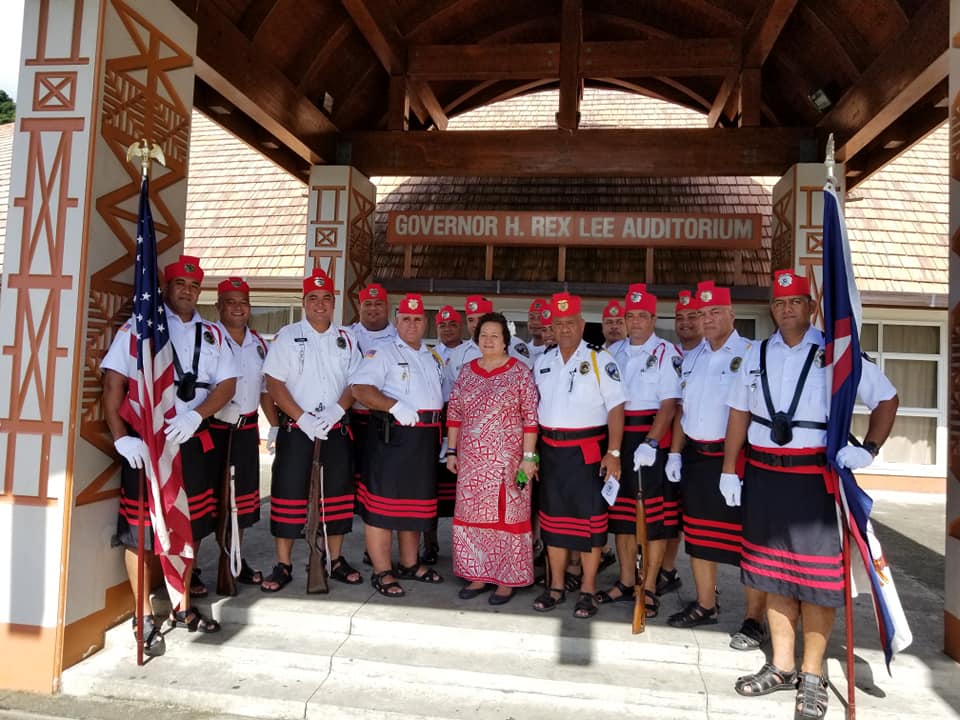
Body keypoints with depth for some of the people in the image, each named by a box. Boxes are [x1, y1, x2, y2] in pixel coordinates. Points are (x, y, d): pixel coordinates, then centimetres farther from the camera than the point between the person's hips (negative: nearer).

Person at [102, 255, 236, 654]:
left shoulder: (211, 334, 10)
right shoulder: (137, 327, -1)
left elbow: (227, 383, 3)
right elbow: (113, 383, -8)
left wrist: (195, 416, -13)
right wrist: (121, 438, -17)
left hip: (190, 441, 4)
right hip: (144, 442, -4)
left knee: (190, 527, 12)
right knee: (139, 530, 0)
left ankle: (182, 608, 28)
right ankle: (145, 618, 14)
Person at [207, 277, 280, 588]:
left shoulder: (259, 343, 13)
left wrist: (275, 425, 12)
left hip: (246, 429, 5)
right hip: (212, 429, -5)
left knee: (240, 495, 12)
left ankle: (236, 560, 24)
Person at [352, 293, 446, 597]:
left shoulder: (433, 358, 19)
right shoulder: (383, 353, -4)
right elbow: (360, 389, -16)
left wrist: (443, 435, 15)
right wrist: (396, 406, -26)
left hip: (426, 438, 7)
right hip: (392, 435, -7)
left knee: (417, 502, 14)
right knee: (384, 503, -3)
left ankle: (409, 563, 28)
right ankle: (382, 572, 6)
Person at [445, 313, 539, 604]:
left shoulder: (519, 372, -5)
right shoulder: (467, 372, 8)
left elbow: (531, 417, -8)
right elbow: (454, 414, 11)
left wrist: (528, 456, -12)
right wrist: (451, 452, 8)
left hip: (507, 459, -4)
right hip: (471, 460, 5)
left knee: (507, 514, 3)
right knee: (472, 515, 10)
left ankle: (507, 579, 16)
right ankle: (479, 575, 24)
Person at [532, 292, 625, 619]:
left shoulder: (600, 359, -5)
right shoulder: (542, 362, 10)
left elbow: (615, 407, -8)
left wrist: (613, 452, -14)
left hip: (587, 451, -4)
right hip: (551, 450, 5)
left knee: (589, 518, 3)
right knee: (553, 516, 11)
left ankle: (588, 590, 16)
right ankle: (555, 586, 24)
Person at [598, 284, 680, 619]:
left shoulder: (666, 353, -7)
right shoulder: (614, 351, 10)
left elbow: (669, 404, -14)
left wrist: (651, 442, -25)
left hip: (651, 438, -5)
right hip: (618, 438, 5)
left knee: (653, 513, 2)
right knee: (621, 510, 12)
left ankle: (649, 588, 15)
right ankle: (625, 582, 25)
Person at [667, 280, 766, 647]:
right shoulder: (691, 358, 12)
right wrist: (675, 452, 12)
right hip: (695, 457, 7)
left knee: (745, 538, 1)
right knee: (698, 534, 15)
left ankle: (754, 620, 14)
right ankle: (705, 605, 31)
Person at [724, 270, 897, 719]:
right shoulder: (757, 355, 9)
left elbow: (886, 399, 2)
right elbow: (739, 412, 11)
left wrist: (868, 450, -11)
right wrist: (729, 471, 8)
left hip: (815, 476, -4)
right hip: (763, 475, 4)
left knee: (816, 575, 2)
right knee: (772, 570, 12)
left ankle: (812, 676, 18)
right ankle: (781, 666, 27)